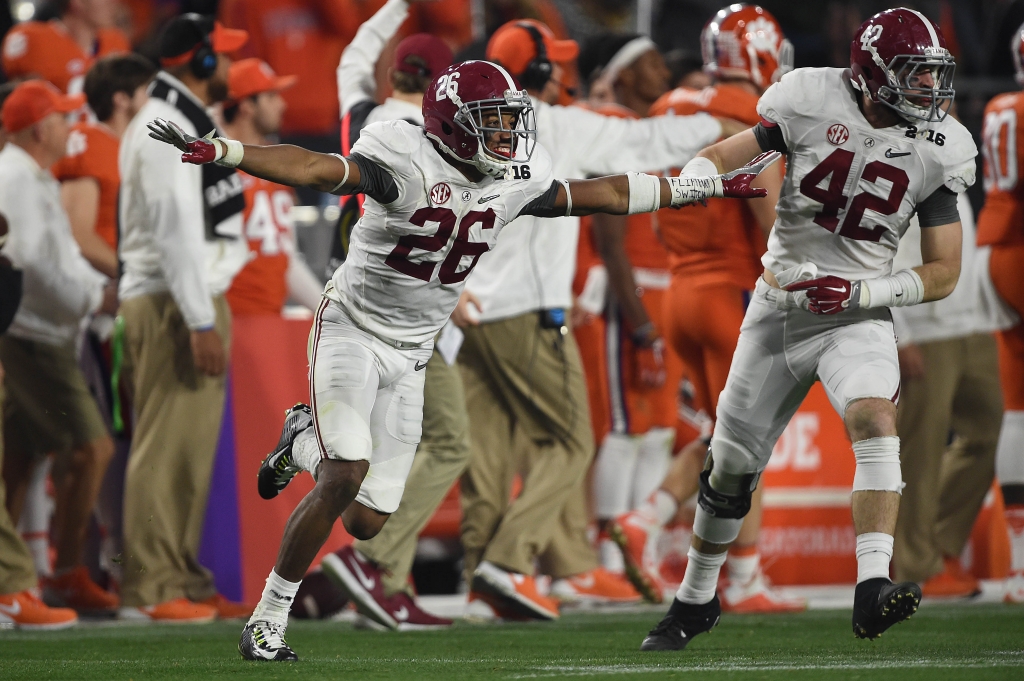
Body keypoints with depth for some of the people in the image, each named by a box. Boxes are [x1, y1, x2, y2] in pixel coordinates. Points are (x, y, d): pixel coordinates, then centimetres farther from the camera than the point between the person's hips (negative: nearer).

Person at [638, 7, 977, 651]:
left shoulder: (940, 149, -8)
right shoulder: (812, 102, -11)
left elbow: (943, 274, -5)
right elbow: (718, 156, -3)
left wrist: (857, 292, -18)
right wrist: (697, 182, -27)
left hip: (856, 313, -1)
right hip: (779, 307, 1)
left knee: (874, 417, -31)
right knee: (732, 465, 10)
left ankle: (873, 591, -39)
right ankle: (695, 601, 34)